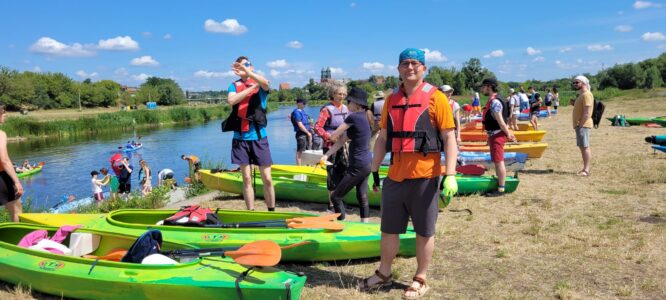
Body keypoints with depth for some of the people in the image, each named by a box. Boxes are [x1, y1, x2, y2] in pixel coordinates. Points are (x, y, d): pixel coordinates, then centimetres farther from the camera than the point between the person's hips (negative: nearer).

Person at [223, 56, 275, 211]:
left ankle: (272, 212, 14)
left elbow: (266, 83, -21)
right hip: (240, 138, 2)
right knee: (247, 179, 6)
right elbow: (231, 101, -12)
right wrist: (252, 87, -12)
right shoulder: (234, 86, 11)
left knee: (267, 179, 0)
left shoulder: (261, 85, 5)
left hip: (259, 137, -2)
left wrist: (246, 70, -29)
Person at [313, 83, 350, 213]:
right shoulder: (327, 109, -13)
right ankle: (331, 204, 10)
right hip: (330, 147, -7)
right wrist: (330, 137, -24)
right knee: (332, 174, -1)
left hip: (342, 146, 7)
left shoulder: (345, 108, 9)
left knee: (343, 171, 12)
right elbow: (317, 127, -19)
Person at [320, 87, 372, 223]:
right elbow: (342, 140, 8)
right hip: (366, 164, 9)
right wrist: (327, 155, 1)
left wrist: (336, 137, 15)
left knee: (335, 197, 0)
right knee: (362, 198, 15)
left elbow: (334, 136, -10)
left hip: (357, 167, -9)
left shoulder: (353, 117, -17)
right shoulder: (364, 117, 11)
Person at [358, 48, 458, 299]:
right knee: (389, 228, 15)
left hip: (424, 176, -5)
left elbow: (449, 138, -8)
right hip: (395, 176, 5)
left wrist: (450, 175, -16)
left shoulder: (436, 98, -5)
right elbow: (383, 138, 15)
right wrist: (374, 170, 13)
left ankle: (420, 279, 26)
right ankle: (384, 274, 33)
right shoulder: (391, 100, 10)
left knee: (424, 231, 8)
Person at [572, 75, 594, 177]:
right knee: (582, 147, 12)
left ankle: (586, 170, -9)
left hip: (583, 125, -10)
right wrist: (574, 104, 10)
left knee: (585, 147, -9)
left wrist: (580, 125, -20)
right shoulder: (581, 95, 19)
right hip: (579, 125, 10)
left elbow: (587, 112, -20)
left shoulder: (586, 94, -13)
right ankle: (585, 168, 17)